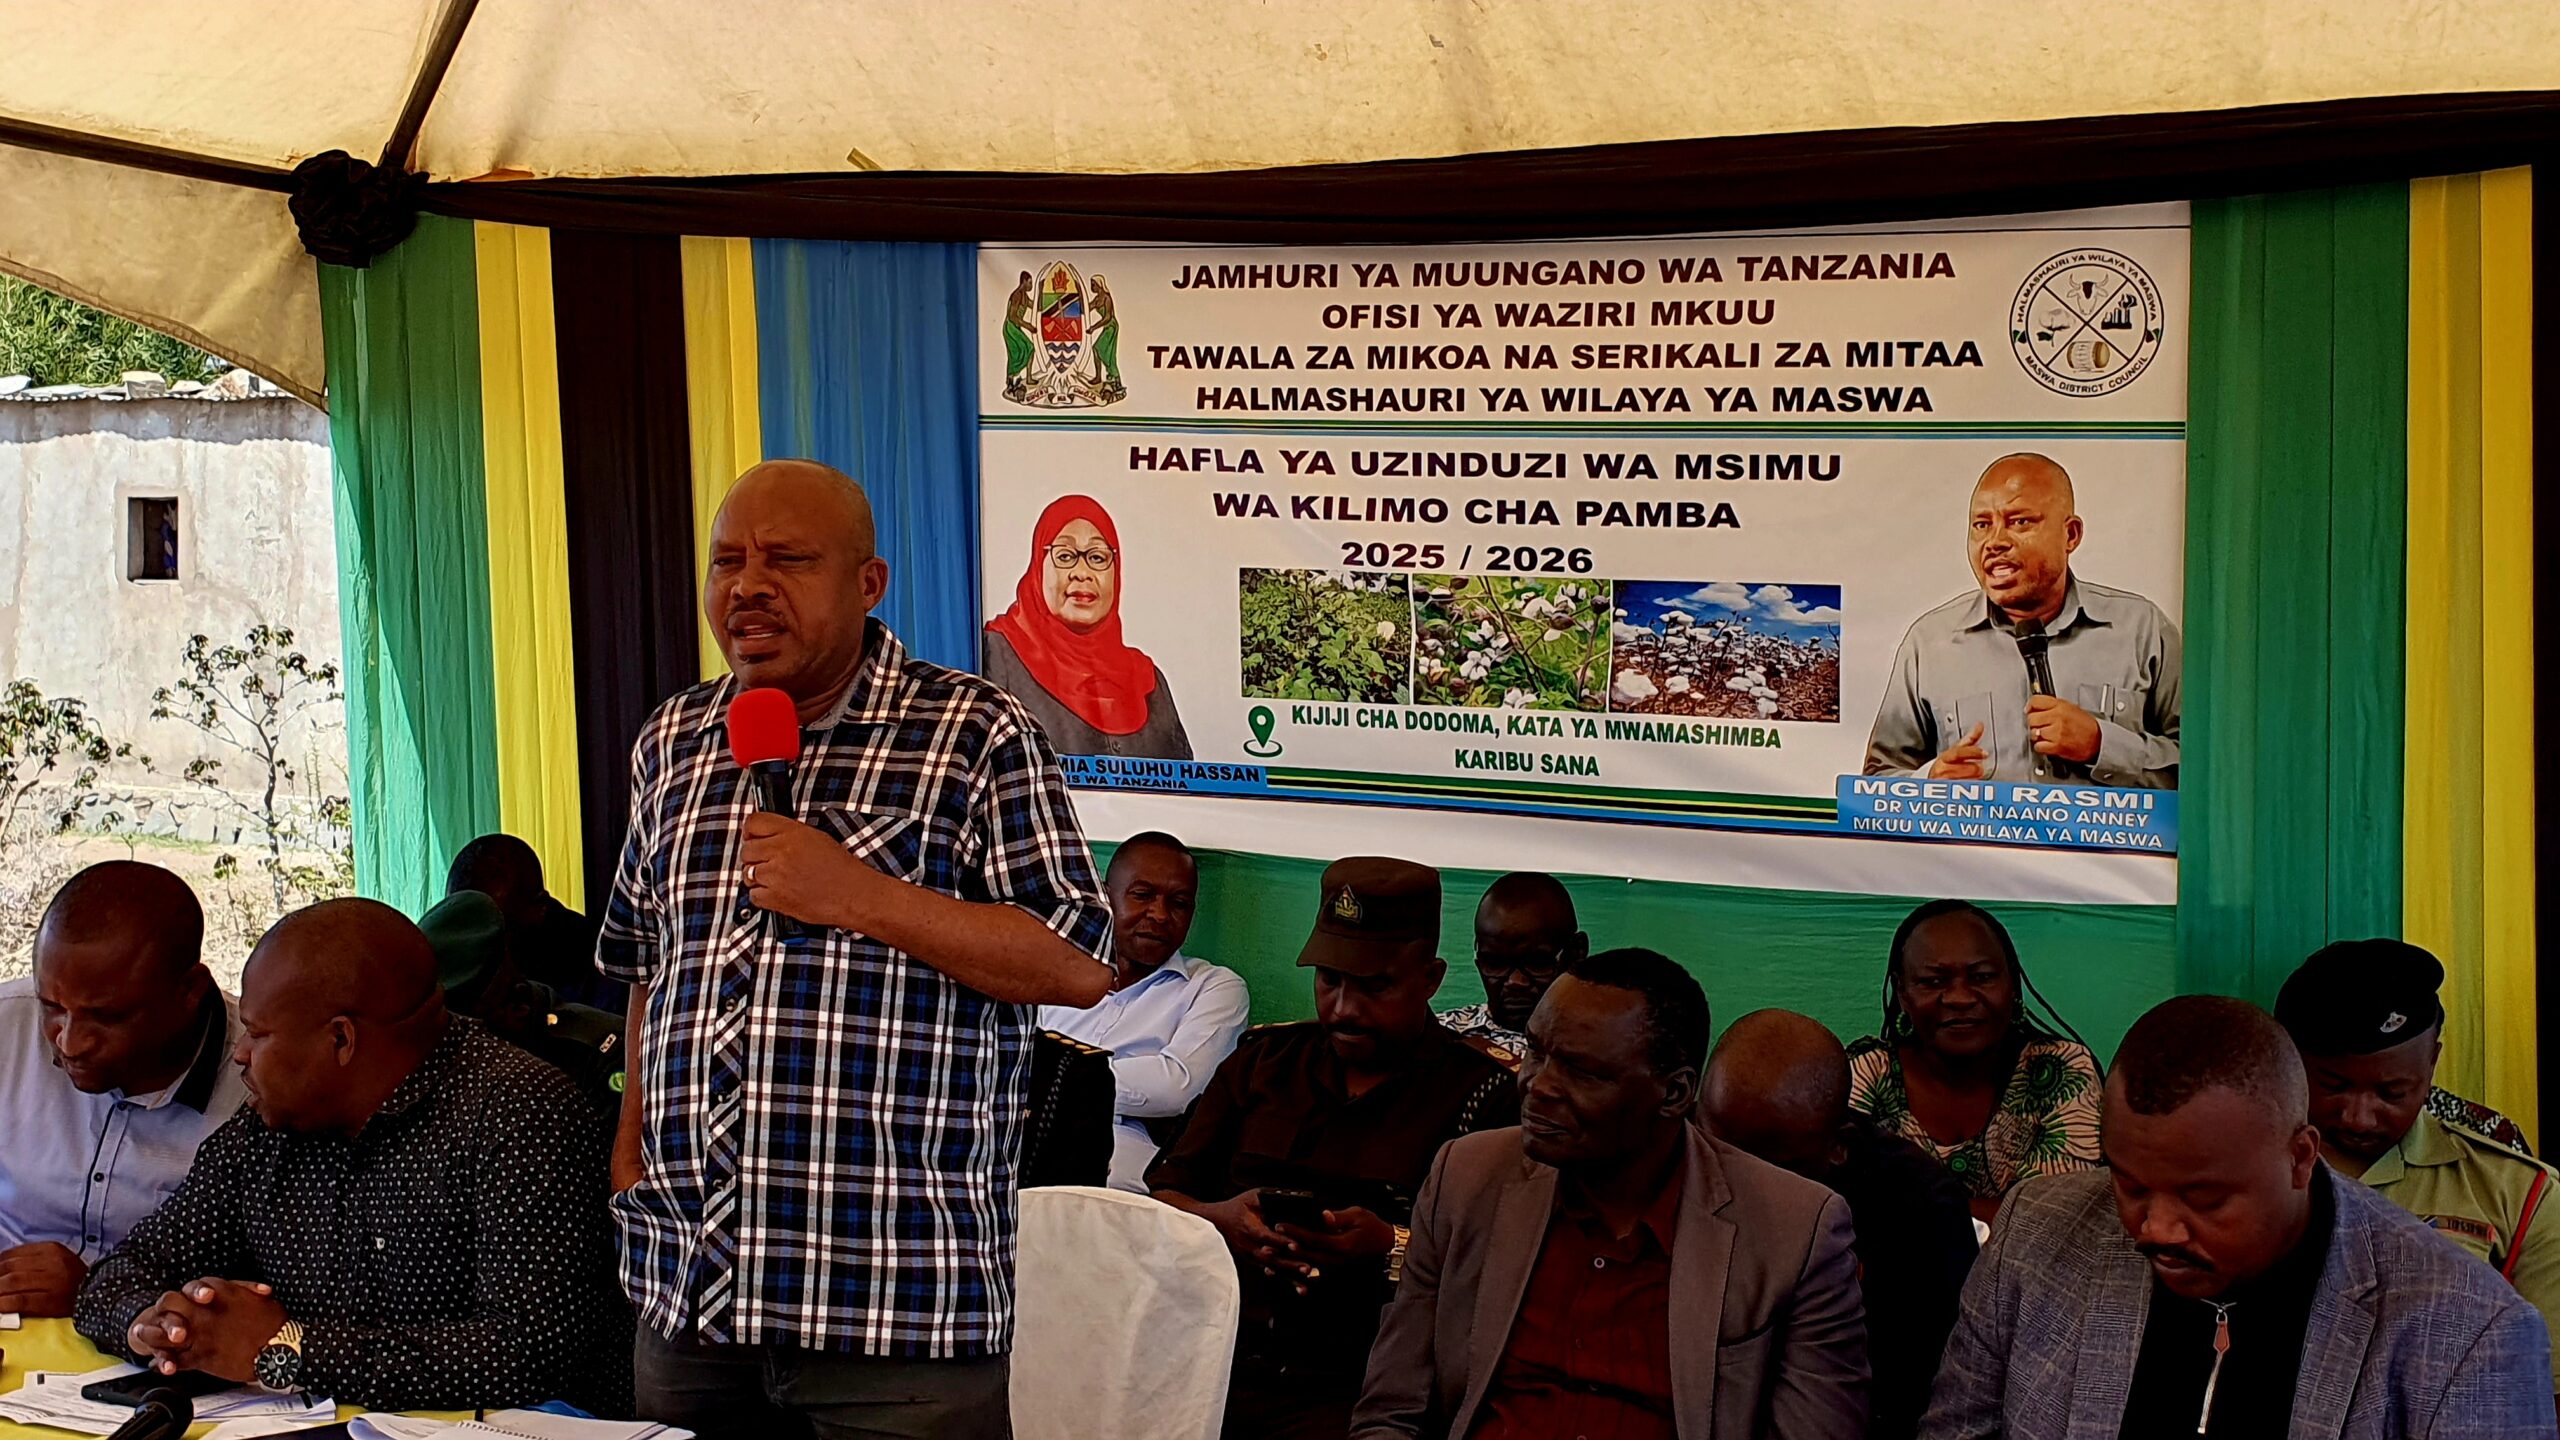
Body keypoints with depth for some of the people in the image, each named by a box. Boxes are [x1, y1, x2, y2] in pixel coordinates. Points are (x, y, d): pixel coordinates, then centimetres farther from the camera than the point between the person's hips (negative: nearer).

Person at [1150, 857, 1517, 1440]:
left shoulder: (1482, 1095, 4)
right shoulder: (1263, 1059, 19)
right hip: (1213, 1364, 4)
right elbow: (1160, 1197, 16)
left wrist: (1390, 1250, -16)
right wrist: (1220, 1218, -4)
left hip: (1353, 1391, -4)